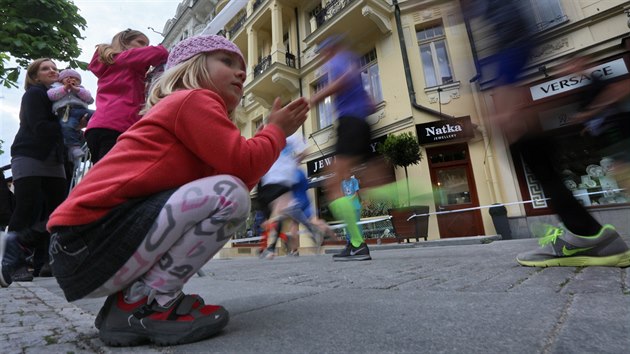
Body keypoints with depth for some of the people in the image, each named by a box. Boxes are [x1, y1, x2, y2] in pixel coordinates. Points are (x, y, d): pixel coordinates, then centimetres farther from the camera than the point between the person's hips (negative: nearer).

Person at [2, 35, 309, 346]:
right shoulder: (194, 99, -6)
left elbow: (240, 171, 13)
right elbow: (243, 165, -20)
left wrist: (276, 132, 11)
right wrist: (277, 130, -1)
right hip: (91, 240, -10)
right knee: (230, 194, -22)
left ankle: (131, 298, 9)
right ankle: (142, 304, -8)